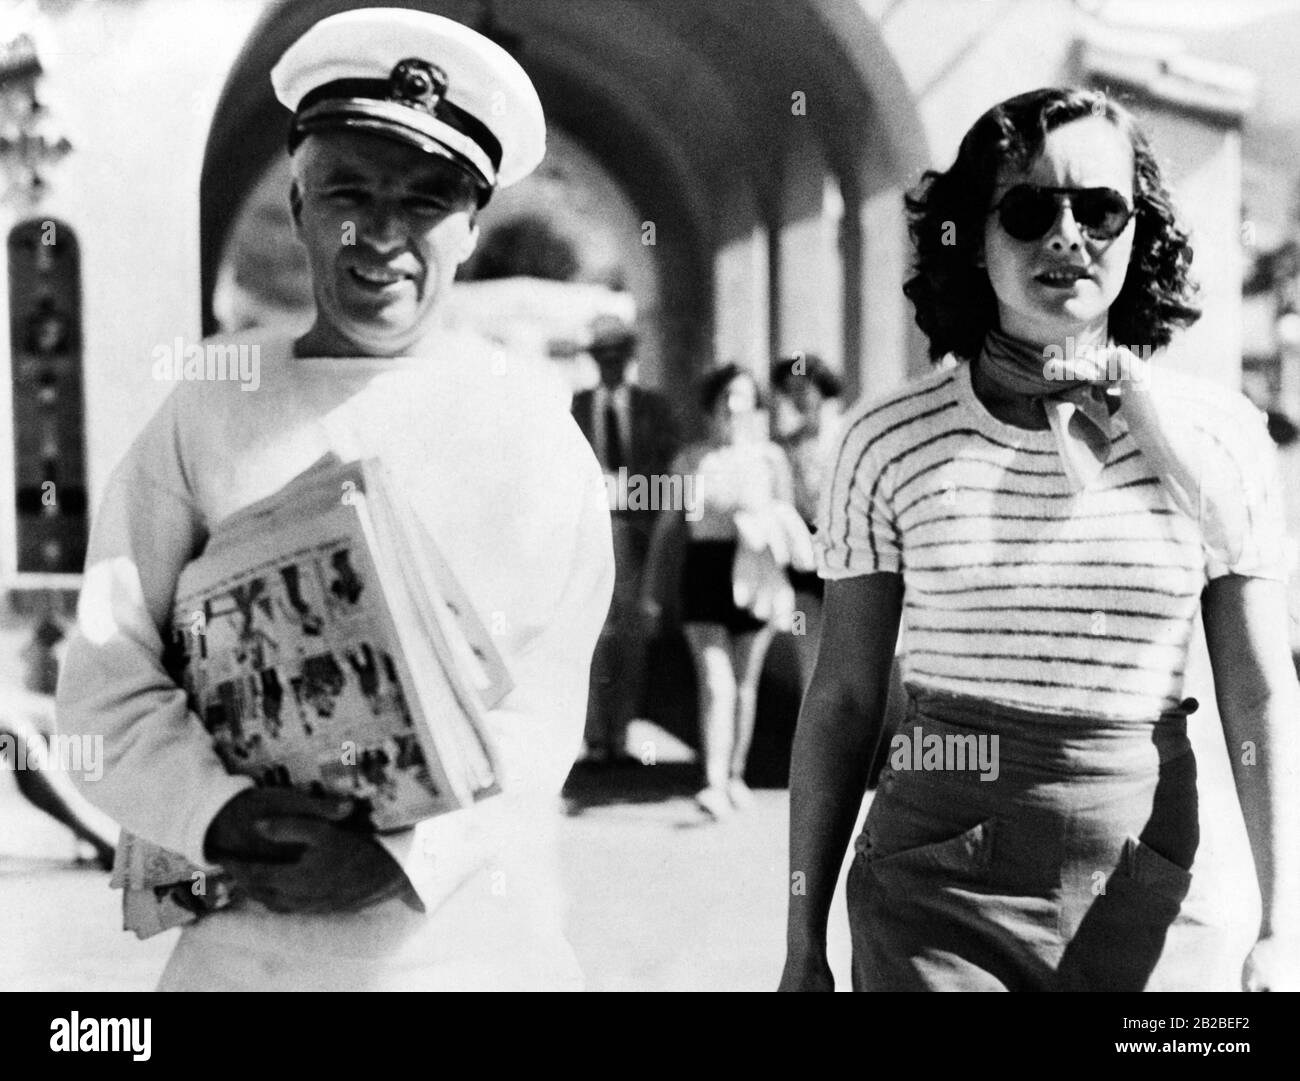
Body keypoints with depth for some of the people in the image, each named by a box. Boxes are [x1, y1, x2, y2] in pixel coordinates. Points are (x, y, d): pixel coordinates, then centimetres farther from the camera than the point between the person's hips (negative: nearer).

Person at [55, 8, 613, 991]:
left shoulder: (533, 434, -2)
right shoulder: (209, 411, -1)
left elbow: (540, 708, -7)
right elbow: (107, 679, -2)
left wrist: (402, 853, -19)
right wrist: (220, 815, -17)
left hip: (470, 937, 0)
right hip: (243, 939, 1)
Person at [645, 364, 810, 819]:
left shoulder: (771, 458, 7)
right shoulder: (690, 461, 7)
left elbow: (790, 523, 12)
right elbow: (666, 526, 10)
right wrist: (652, 587, 8)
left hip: (755, 573, 1)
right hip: (705, 574, -1)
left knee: (745, 684, 9)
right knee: (716, 685, -13)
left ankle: (736, 775, 24)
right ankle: (715, 786, -18)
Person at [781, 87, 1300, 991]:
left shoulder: (1217, 435, -2)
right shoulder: (890, 442, -3)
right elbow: (843, 698, 1)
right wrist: (804, 945, 2)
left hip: (1155, 904, 1)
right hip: (937, 904, 0)